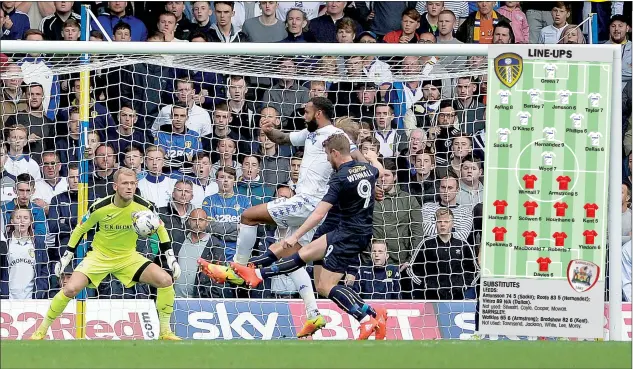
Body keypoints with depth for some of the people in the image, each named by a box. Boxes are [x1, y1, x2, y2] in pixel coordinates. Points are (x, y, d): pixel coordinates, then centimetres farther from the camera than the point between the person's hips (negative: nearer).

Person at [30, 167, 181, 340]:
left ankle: (165, 332, -2)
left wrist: (171, 258, -1)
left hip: (129, 257, 2)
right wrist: (66, 257, -1)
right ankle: (41, 331, 0)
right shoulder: (100, 208, -19)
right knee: (70, 289, -21)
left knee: (166, 280, -18)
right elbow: (80, 230, -2)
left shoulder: (144, 207, -15)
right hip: (99, 256, -2)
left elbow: (160, 229, 4)